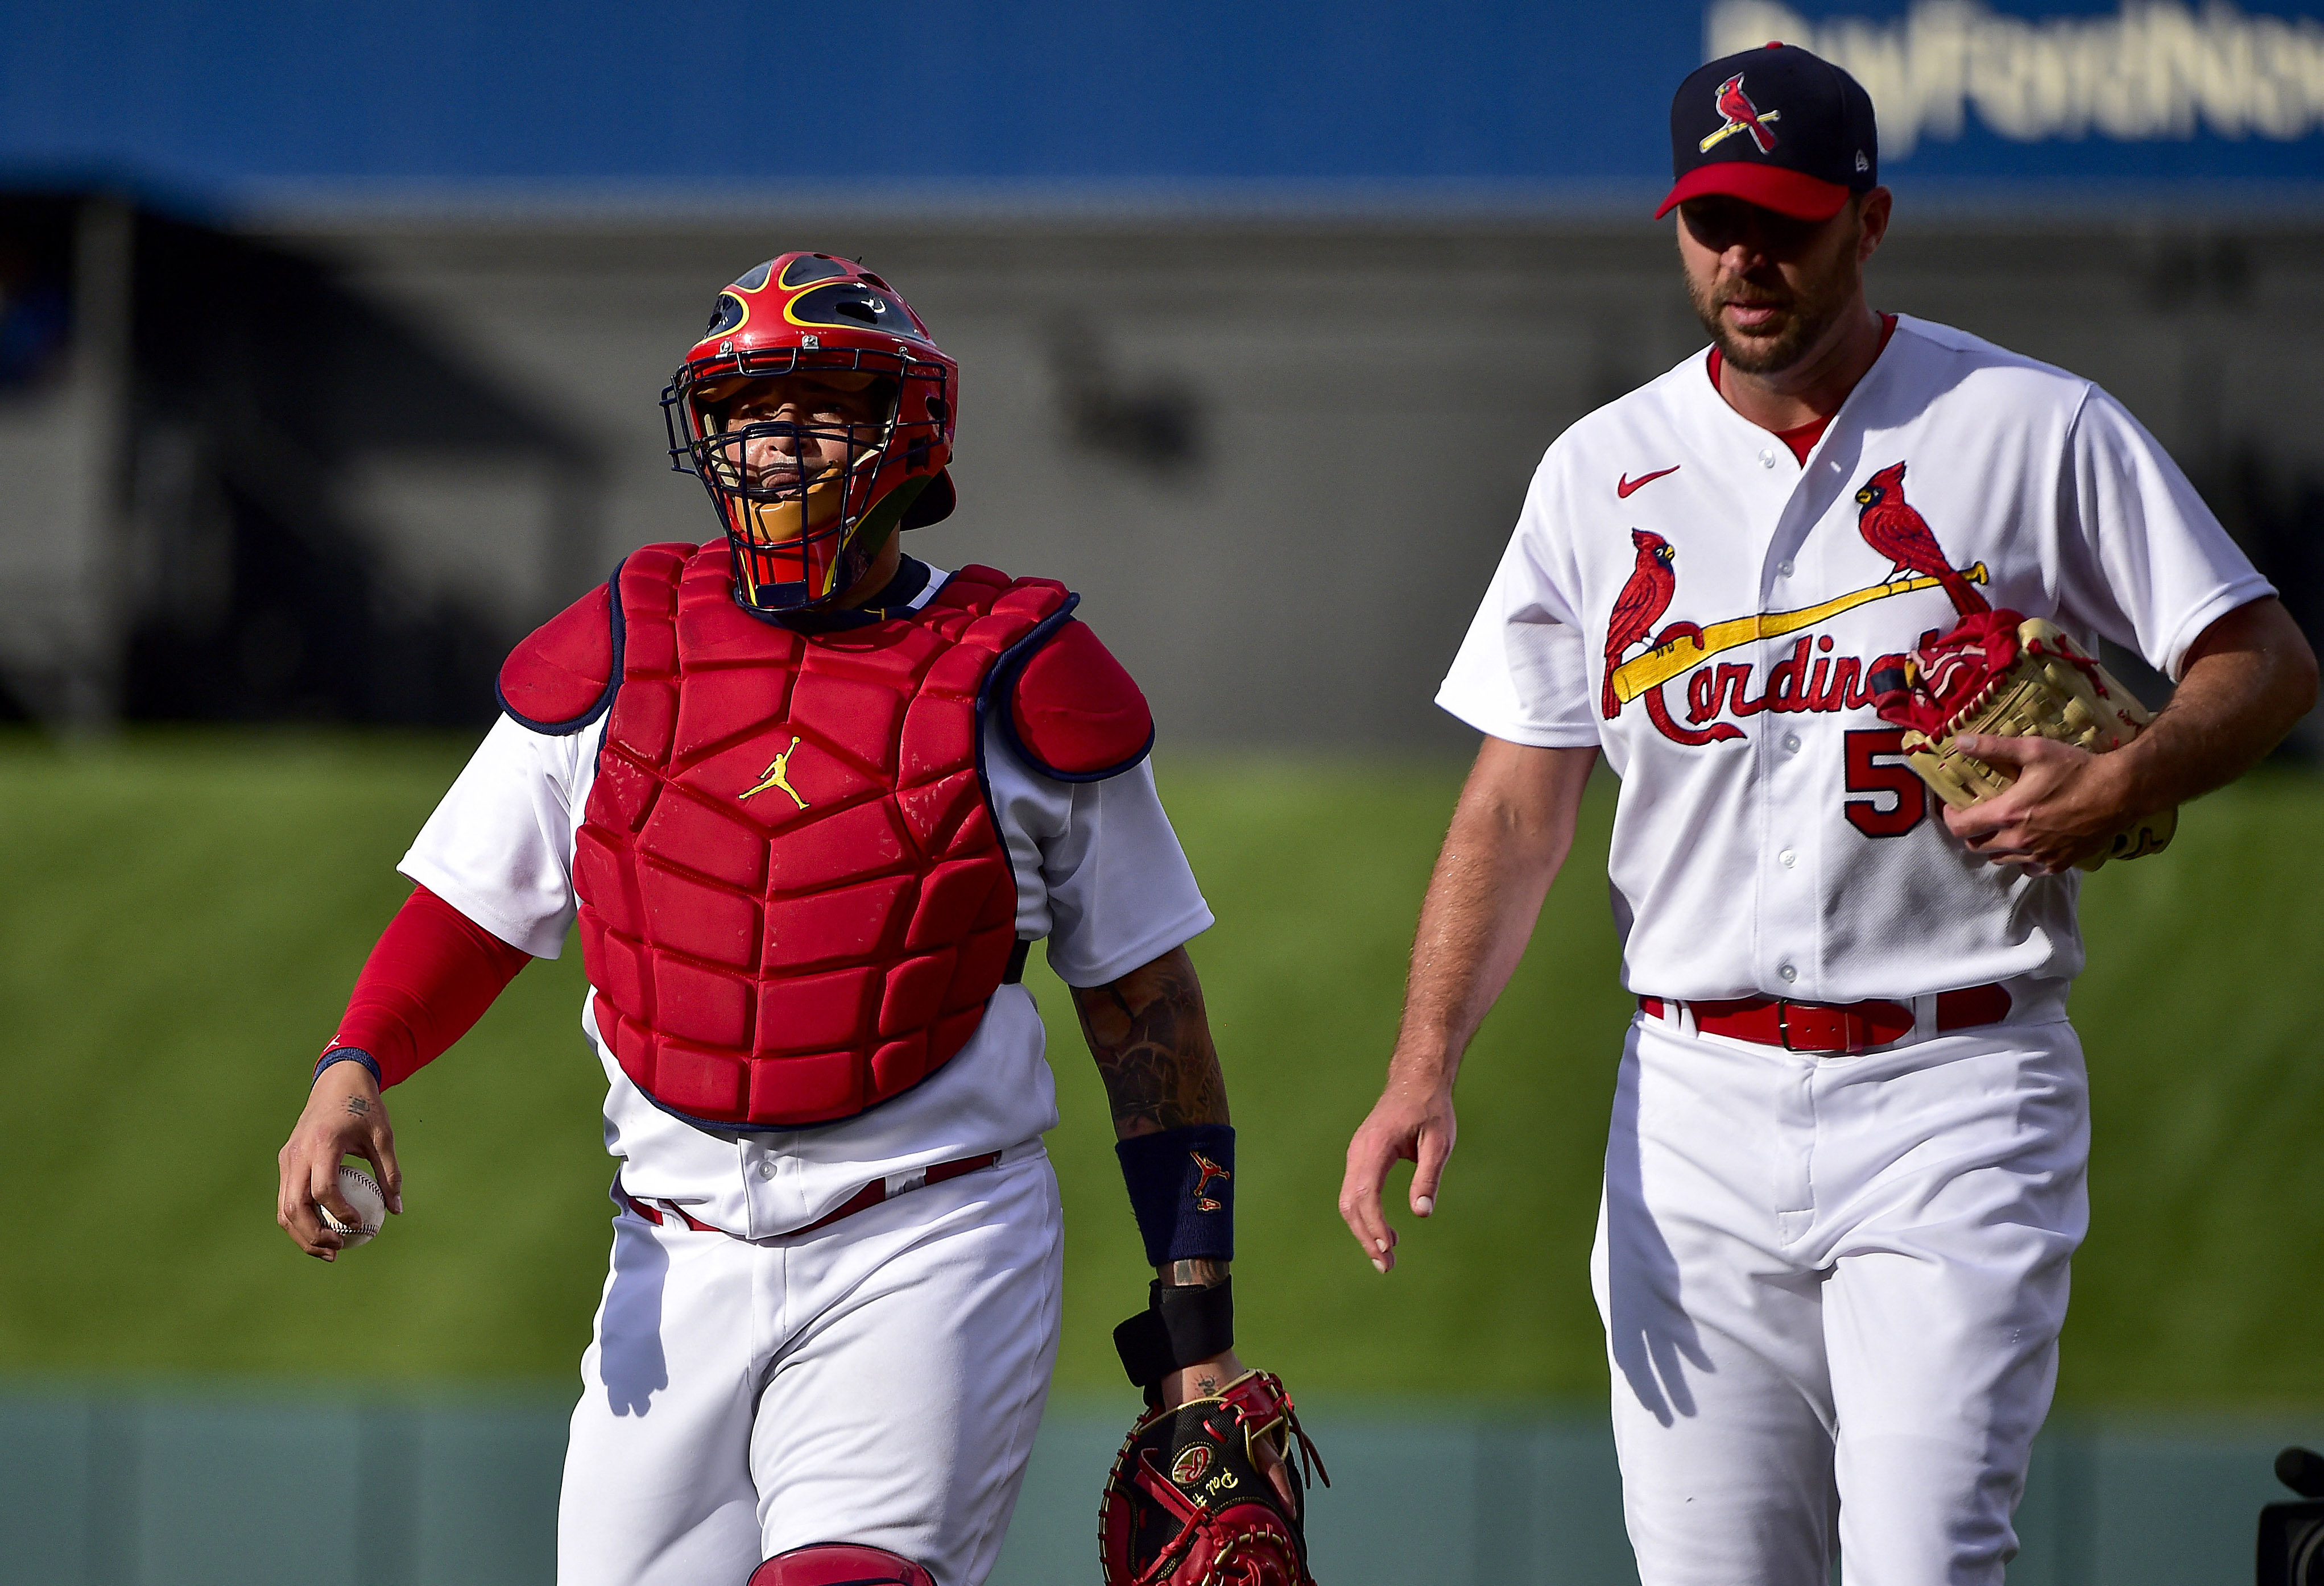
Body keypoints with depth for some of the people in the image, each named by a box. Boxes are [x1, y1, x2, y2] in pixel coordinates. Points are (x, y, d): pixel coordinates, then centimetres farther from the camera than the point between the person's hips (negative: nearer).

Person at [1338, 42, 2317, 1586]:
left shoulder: (2037, 431, -1)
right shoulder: (1603, 471, 8)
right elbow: (1520, 803, 8)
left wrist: (2120, 785, -17)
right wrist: (1425, 1065, -6)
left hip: (1951, 1106, -3)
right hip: (1695, 1099, 4)